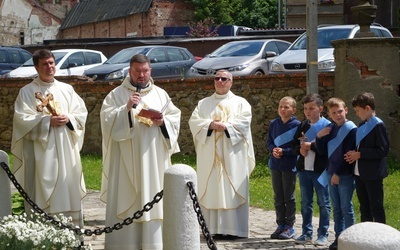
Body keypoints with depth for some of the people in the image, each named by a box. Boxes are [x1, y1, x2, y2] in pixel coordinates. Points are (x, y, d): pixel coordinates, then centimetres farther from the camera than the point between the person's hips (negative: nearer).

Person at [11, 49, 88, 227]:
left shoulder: (67, 89, 12)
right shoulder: (27, 91, 0)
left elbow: (81, 113, 10)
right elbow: (22, 119, -9)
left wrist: (68, 118, -11)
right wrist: (48, 120, -17)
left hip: (66, 151, 4)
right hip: (41, 152, -4)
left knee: (69, 191, 4)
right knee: (42, 192, -5)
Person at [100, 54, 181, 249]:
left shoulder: (161, 94, 12)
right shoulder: (116, 94, 2)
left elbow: (175, 117, 10)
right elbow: (107, 119, -9)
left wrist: (163, 122, -10)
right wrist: (126, 109, -22)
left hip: (154, 159, 3)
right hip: (127, 160, -3)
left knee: (154, 199, 2)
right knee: (126, 201, -4)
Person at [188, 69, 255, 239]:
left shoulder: (240, 102, 10)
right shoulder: (204, 103, 17)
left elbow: (245, 121, -5)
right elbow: (194, 121, 3)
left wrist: (226, 126, -17)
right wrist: (210, 124, -14)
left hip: (232, 155, -2)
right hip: (209, 155, 2)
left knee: (232, 190, -6)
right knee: (210, 190, -3)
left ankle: (234, 229, -6)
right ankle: (213, 229, -2)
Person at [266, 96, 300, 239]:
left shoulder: (297, 125, -9)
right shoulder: (274, 124, 6)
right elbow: (269, 141, 11)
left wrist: (283, 151, -19)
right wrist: (273, 150, -10)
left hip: (290, 166, -5)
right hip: (275, 165, 5)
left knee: (289, 197, 3)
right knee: (278, 197, 10)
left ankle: (289, 227, 10)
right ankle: (280, 225, 19)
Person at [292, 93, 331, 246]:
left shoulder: (327, 125, -7)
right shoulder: (302, 126, 12)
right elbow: (294, 145, 13)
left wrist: (311, 146, -17)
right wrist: (300, 150, -8)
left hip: (320, 170, -6)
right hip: (304, 169, 6)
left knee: (323, 203, 2)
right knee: (305, 203, 12)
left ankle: (323, 234, 8)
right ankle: (306, 233, 20)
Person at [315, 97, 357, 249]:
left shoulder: (351, 129, -10)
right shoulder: (329, 129, 10)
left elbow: (349, 154, -13)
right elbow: (322, 151, 10)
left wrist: (338, 173, -14)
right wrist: (319, 137, -7)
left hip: (345, 174, -6)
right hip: (331, 174, 6)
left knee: (346, 208, -2)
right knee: (336, 208, 11)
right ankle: (339, 237, 17)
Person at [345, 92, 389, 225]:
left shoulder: (378, 125, -13)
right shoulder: (362, 125, 12)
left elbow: (383, 150, -19)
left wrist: (360, 154, -18)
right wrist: (354, 154, 0)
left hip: (373, 174, -8)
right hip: (360, 173, 8)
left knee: (376, 208, -2)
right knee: (364, 208, 14)